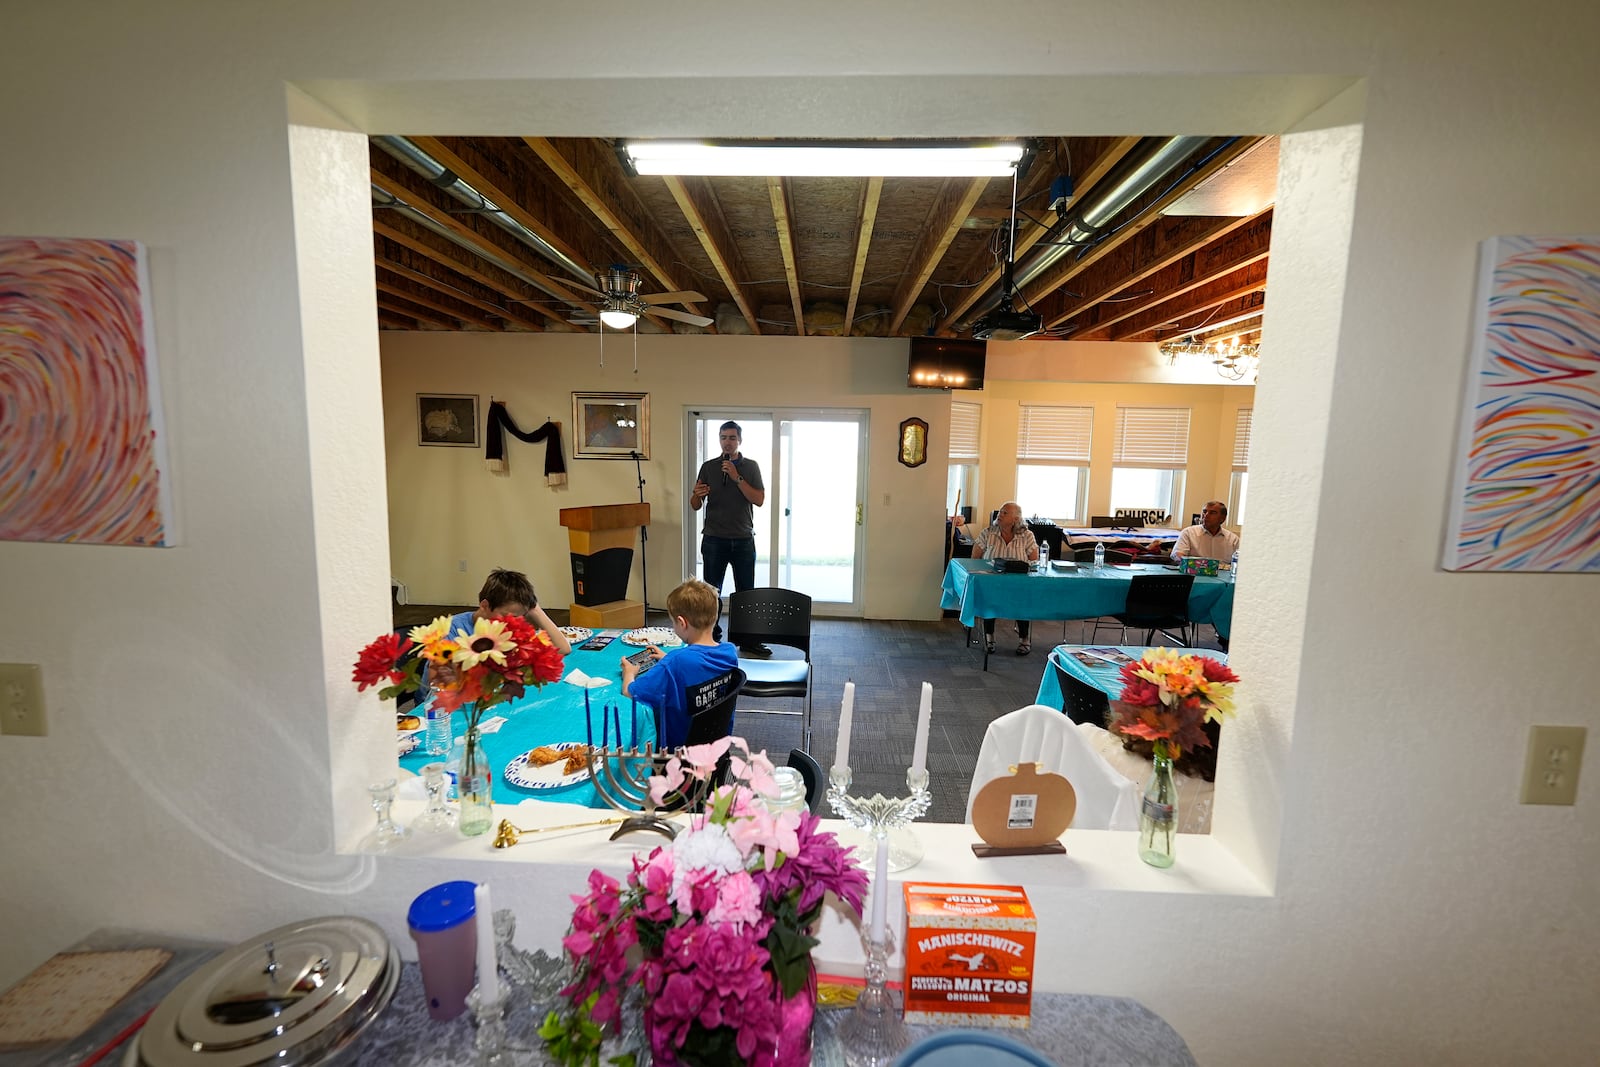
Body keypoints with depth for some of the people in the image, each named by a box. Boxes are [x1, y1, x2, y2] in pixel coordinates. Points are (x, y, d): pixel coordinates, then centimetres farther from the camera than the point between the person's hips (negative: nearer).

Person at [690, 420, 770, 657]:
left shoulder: (750, 466, 5)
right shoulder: (708, 467, 5)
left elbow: (759, 500, -7)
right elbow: (695, 506, 5)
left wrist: (737, 478, -16)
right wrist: (697, 495, -18)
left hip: (744, 540, 0)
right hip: (714, 540, 0)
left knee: (746, 592, 5)